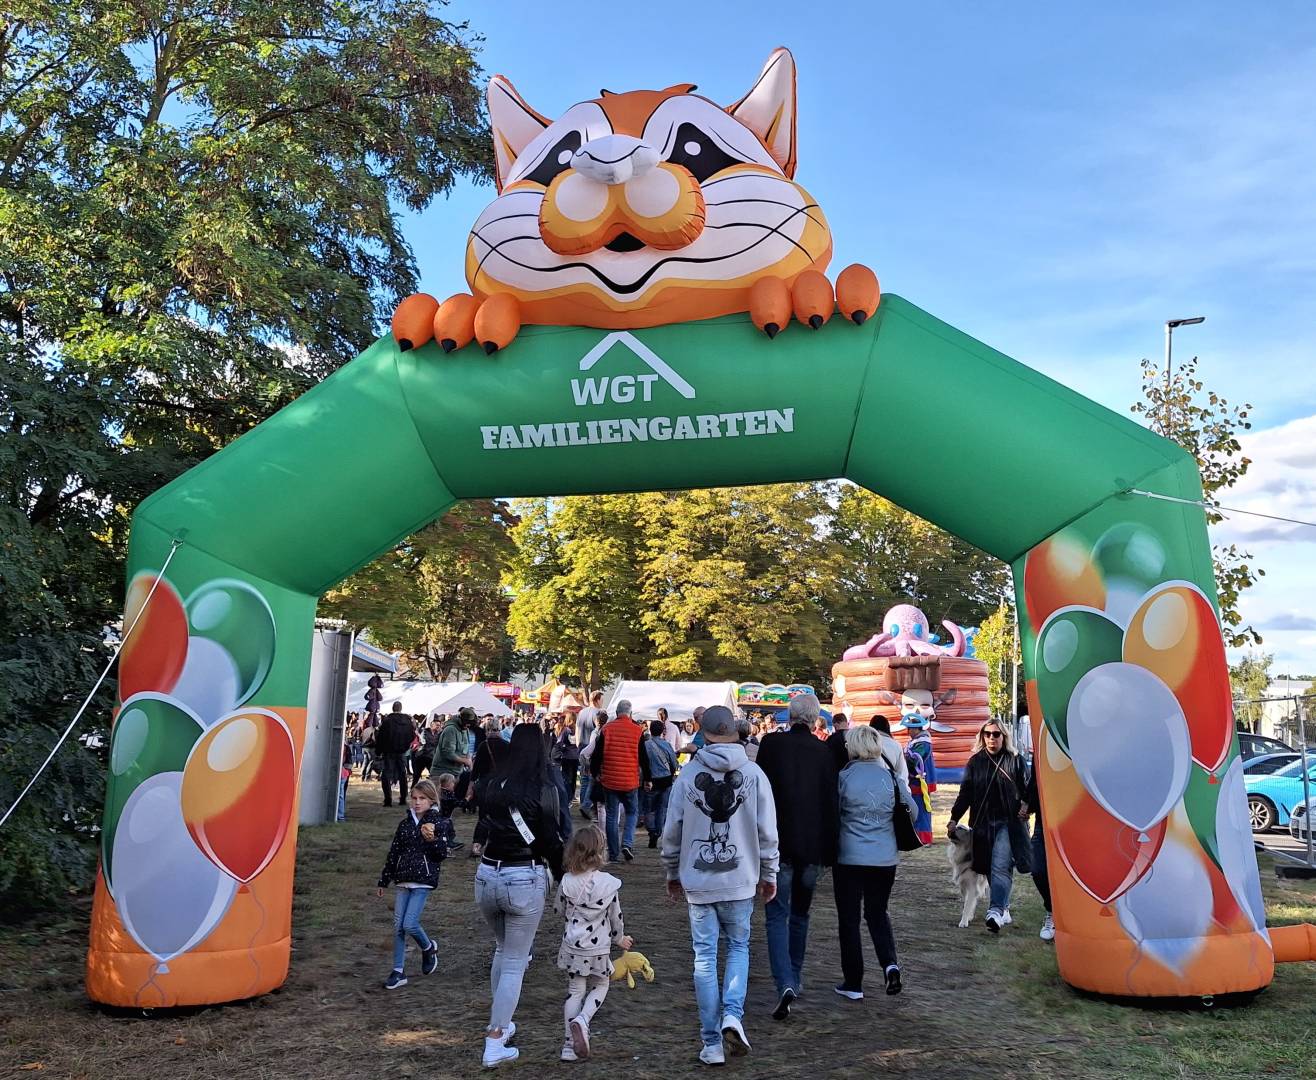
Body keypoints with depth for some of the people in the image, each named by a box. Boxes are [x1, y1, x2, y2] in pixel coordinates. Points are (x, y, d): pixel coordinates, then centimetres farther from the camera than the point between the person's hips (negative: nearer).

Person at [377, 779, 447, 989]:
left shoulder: (437, 823, -4)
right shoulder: (405, 824, 10)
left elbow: (443, 854, -7)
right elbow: (393, 852, 16)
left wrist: (431, 839, -25)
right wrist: (384, 881, 19)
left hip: (423, 881, -5)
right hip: (403, 881, 5)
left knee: (409, 924, -12)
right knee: (398, 926, 4)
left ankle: (429, 948, 18)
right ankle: (398, 972, 14)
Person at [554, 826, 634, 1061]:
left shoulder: (567, 881, -10)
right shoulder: (608, 883, -14)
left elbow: (558, 909, 4)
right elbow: (615, 916, -2)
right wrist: (619, 938, 16)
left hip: (572, 947, 2)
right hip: (598, 948, -2)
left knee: (575, 991, 14)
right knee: (599, 987, 19)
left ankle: (570, 1046, 14)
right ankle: (582, 1021, -7)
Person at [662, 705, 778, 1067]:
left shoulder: (688, 774, -6)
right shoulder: (754, 774, -7)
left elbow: (672, 831, 0)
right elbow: (767, 832, -3)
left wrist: (673, 874, 15)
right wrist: (769, 875, 11)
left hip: (698, 881, 0)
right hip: (740, 880, 0)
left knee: (705, 956, 9)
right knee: (738, 946, 20)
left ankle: (712, 1043, 14)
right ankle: (733, 1014, 0)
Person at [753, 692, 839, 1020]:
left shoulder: (771, 743, -7)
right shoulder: (825, 751, -1)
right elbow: (831, 802, 1)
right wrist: (829, 851, 6)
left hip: (778, 842, -3)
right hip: (813, 845, 3)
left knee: (777, 915, 1)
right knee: (800, 914, 19)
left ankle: (785, 984, -15)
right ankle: (794, 979, 29)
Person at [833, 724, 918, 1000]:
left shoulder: (844, 776, -10)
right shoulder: (891, 776, -1)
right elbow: (912, 811, 8)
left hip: (849, 857, -3)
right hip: (885, 858, 3)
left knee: (849, 918, 8)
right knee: (877, 912, 22)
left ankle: (853, 984, 13)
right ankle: (890, 963, 1)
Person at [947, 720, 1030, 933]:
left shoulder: (1015, 760, 3)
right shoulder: (975, 762, 9)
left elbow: (1025, 791, 5)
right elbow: (965, 793, 8)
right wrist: (954, 818, 0)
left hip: (1007, 822, -3)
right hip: (983, 823, 3)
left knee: (1000, 866, -14)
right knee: (990, 867, 6)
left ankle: (996, 911, -20)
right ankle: (1003, 908, 17)